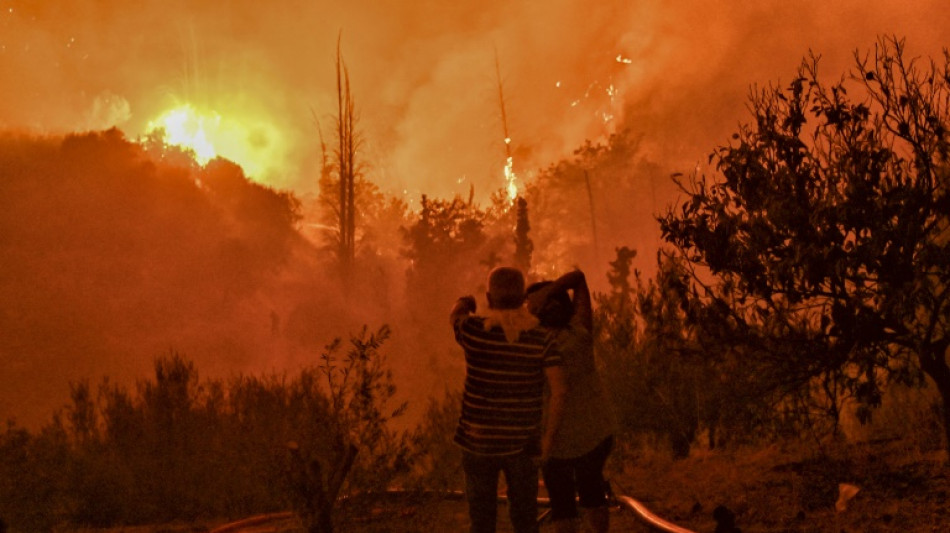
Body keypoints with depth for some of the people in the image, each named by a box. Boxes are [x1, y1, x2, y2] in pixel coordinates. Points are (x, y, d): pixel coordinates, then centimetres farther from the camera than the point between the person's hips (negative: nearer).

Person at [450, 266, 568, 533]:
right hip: (522, 442, 1)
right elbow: (559, 389, -13)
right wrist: (550, 434, -2)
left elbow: (458, 310, 12)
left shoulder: (474, 330, -12)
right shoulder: (542, 336, -10)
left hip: (478, 441, -1)